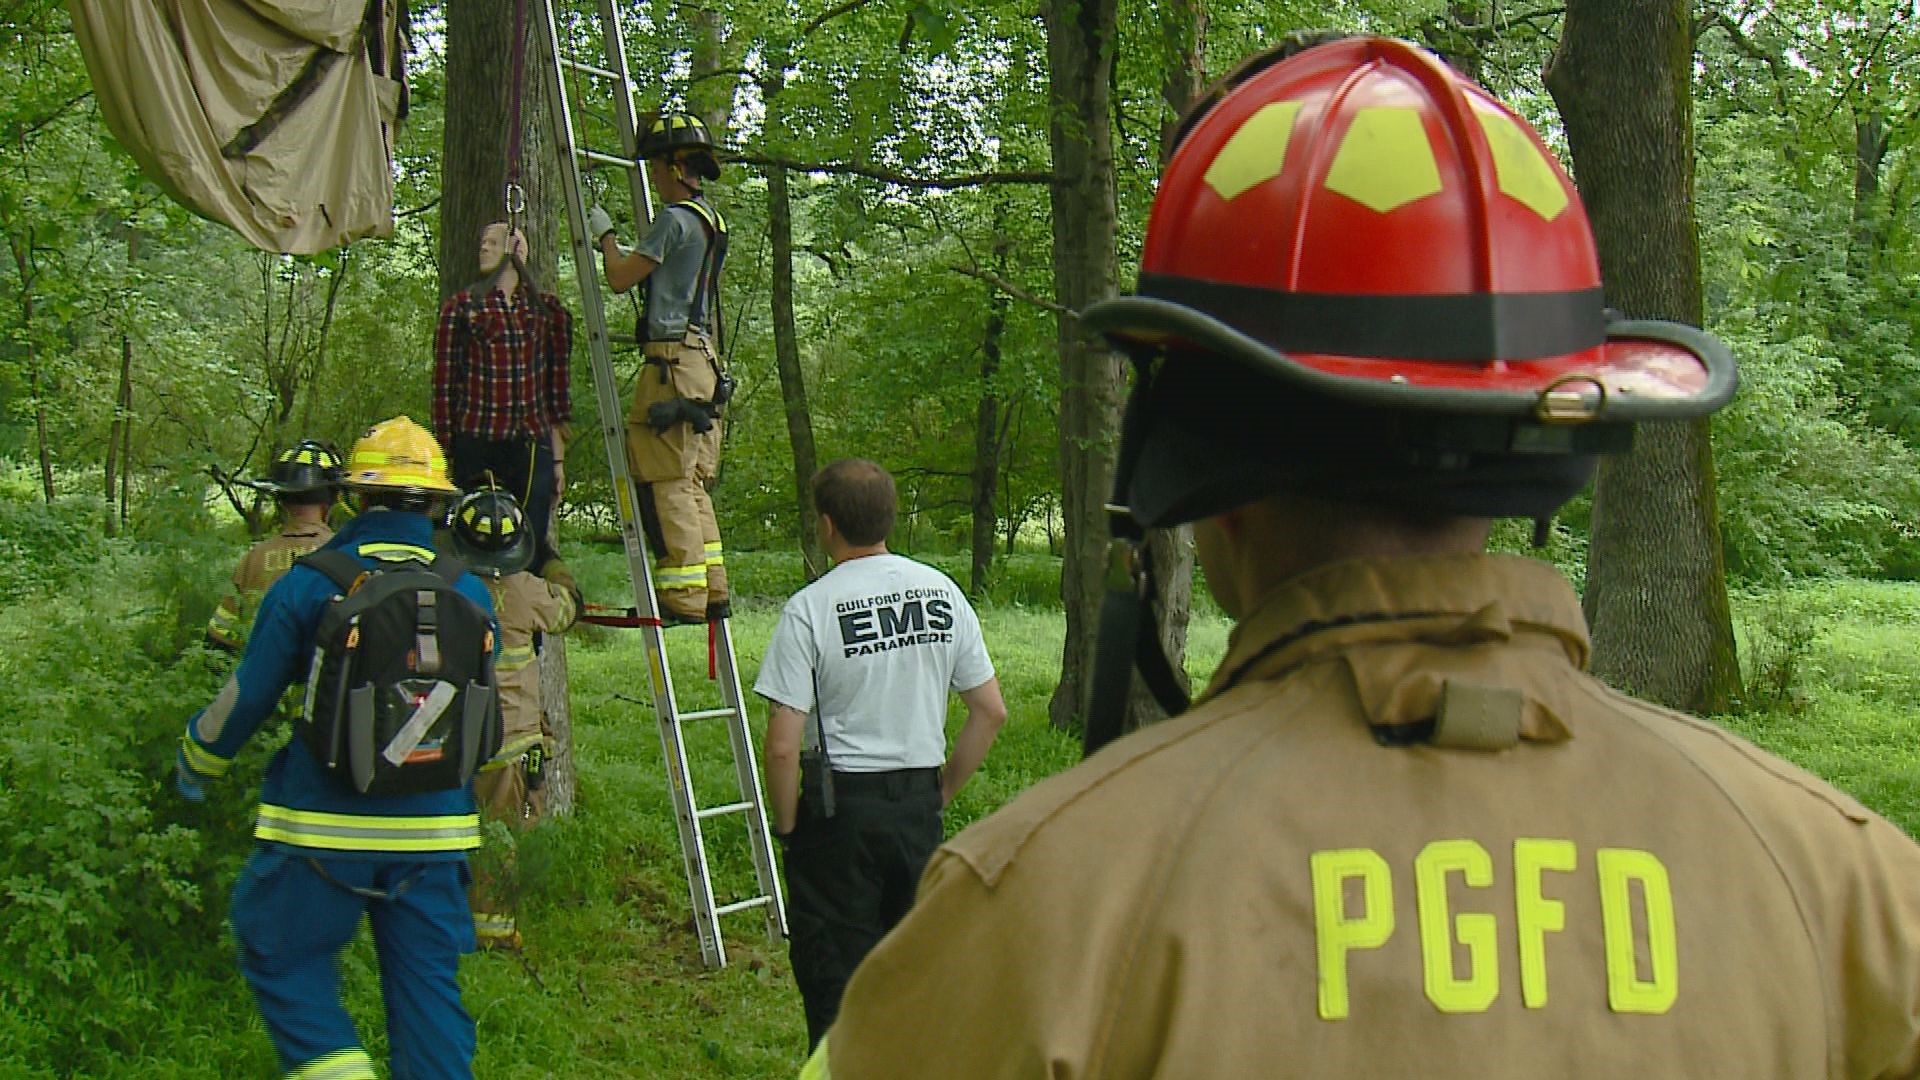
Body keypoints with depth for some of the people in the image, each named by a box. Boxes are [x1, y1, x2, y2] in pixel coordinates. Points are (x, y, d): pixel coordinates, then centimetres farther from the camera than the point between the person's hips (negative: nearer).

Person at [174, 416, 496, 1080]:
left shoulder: (306, 585, -5)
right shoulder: (469, 593, 5)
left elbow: (246, 697, 1)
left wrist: (196, 763, 19)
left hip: (324, 829, -3)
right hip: (433, 830, 3)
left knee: (281, 955, 11)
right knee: (426, 981, 10)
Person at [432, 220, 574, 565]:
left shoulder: (548, 309, 12)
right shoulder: (460, 307, 8)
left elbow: (558, 383, 13)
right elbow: (444, 384, 6)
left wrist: (559, 458, 9)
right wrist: (444, 455, 0)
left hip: (532, 446, 1)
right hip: (475, 444, -1)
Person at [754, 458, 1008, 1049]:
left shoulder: (809, 610, -14)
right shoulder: (944, 593, 1)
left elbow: (783, 745, -16)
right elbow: (991, 713, 5)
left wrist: (786, 825, -2)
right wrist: (942, 792, 14)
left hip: (841, 807, -4)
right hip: (919, 809, 5)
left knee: (834, 979, 4)